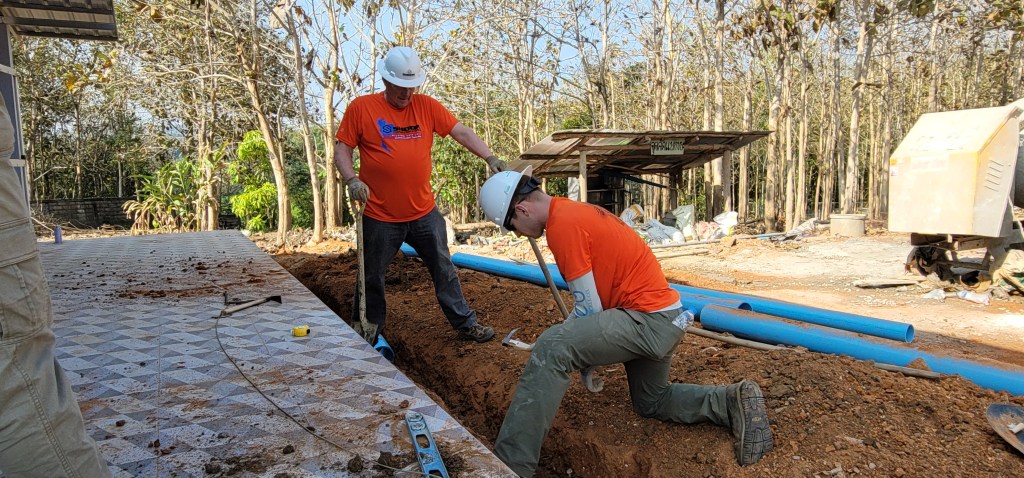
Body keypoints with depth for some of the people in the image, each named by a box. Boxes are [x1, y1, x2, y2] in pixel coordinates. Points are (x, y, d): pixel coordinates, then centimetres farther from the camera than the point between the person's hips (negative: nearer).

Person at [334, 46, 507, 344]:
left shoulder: (426, 106, 3)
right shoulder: (361, 108, -4)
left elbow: (461, 132, -2)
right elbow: (342, 149, -1)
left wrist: (489, 157, -16)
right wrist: (352, 180, -18)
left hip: (424, 213, 2)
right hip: (380, 217, -2)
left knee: (445, 270, 11)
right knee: (372, 278, 12)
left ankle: (465, 324, 25)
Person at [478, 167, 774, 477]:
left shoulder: (561, 223, -17)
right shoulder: (575, 212, 12)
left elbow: (590, 308, -15)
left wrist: (578, 355, 2)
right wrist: (581, 347, 16)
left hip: (648, 318, -11)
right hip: (663, 317, 11)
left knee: (551, 350, -24)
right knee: (652, 403, 29)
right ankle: (734, 402, 19)